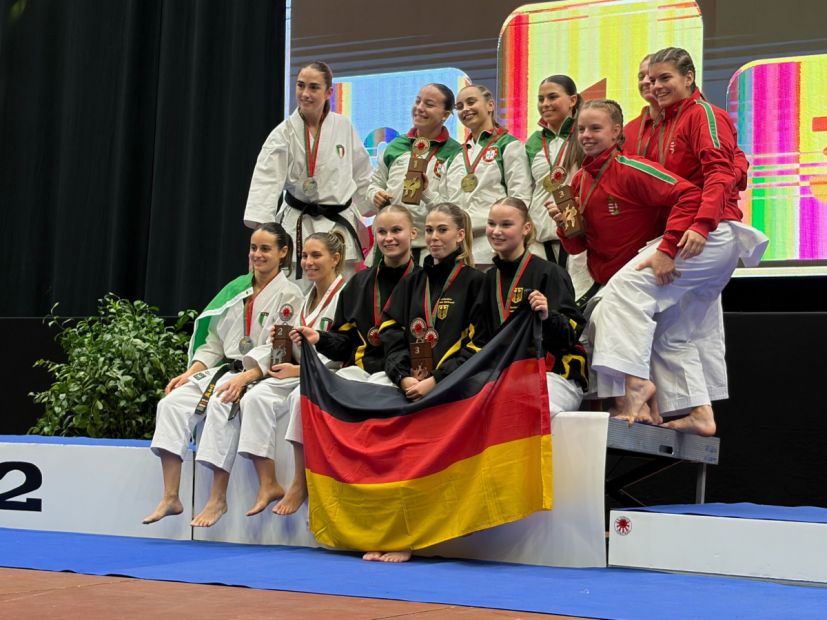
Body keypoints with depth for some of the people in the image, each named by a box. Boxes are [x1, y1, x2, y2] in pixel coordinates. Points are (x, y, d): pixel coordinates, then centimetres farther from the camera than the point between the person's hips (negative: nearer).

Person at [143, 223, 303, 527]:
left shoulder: (289, 295, -2)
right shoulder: (236, 289, 17)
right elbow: (214, 342, 16)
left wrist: (243, 378, -25)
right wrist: (190, 373, 0)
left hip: (261, 376, -6)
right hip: (223, 369, 6)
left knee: (221, 406, -36)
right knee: (172, 403, -18)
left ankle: (218, 499, -29)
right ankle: (170, 498, -20)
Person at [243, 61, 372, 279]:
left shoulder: (344, 127, 0)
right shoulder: (284, 133, -6)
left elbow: (362, 176, 11)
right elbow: (267, 180, -16)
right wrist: (260, 229, -28)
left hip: (340, 225, 2)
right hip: (298, 226, -2)